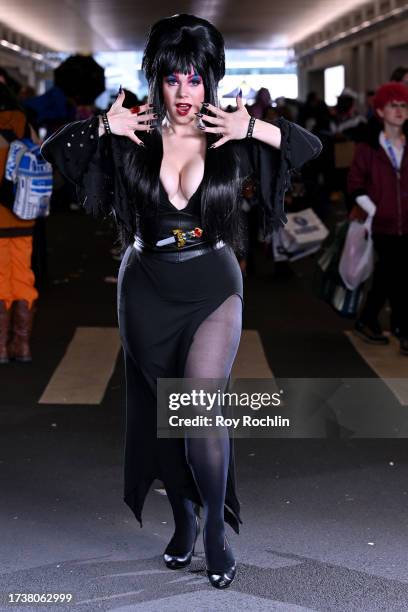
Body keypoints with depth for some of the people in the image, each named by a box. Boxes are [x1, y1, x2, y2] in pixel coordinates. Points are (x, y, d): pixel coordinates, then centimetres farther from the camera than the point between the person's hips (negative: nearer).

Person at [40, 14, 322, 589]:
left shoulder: (231, 139, -4)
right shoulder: (132, 138, -2)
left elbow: (315, 150, -5)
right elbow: (51, 151, 1)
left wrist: (255, 128, -16)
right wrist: (103, 126, -11)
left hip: (212, 288, -2)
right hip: (147, 292, 2)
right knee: (161, 409, 10)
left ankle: (216, 529, 4)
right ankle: (183, 517, 31)